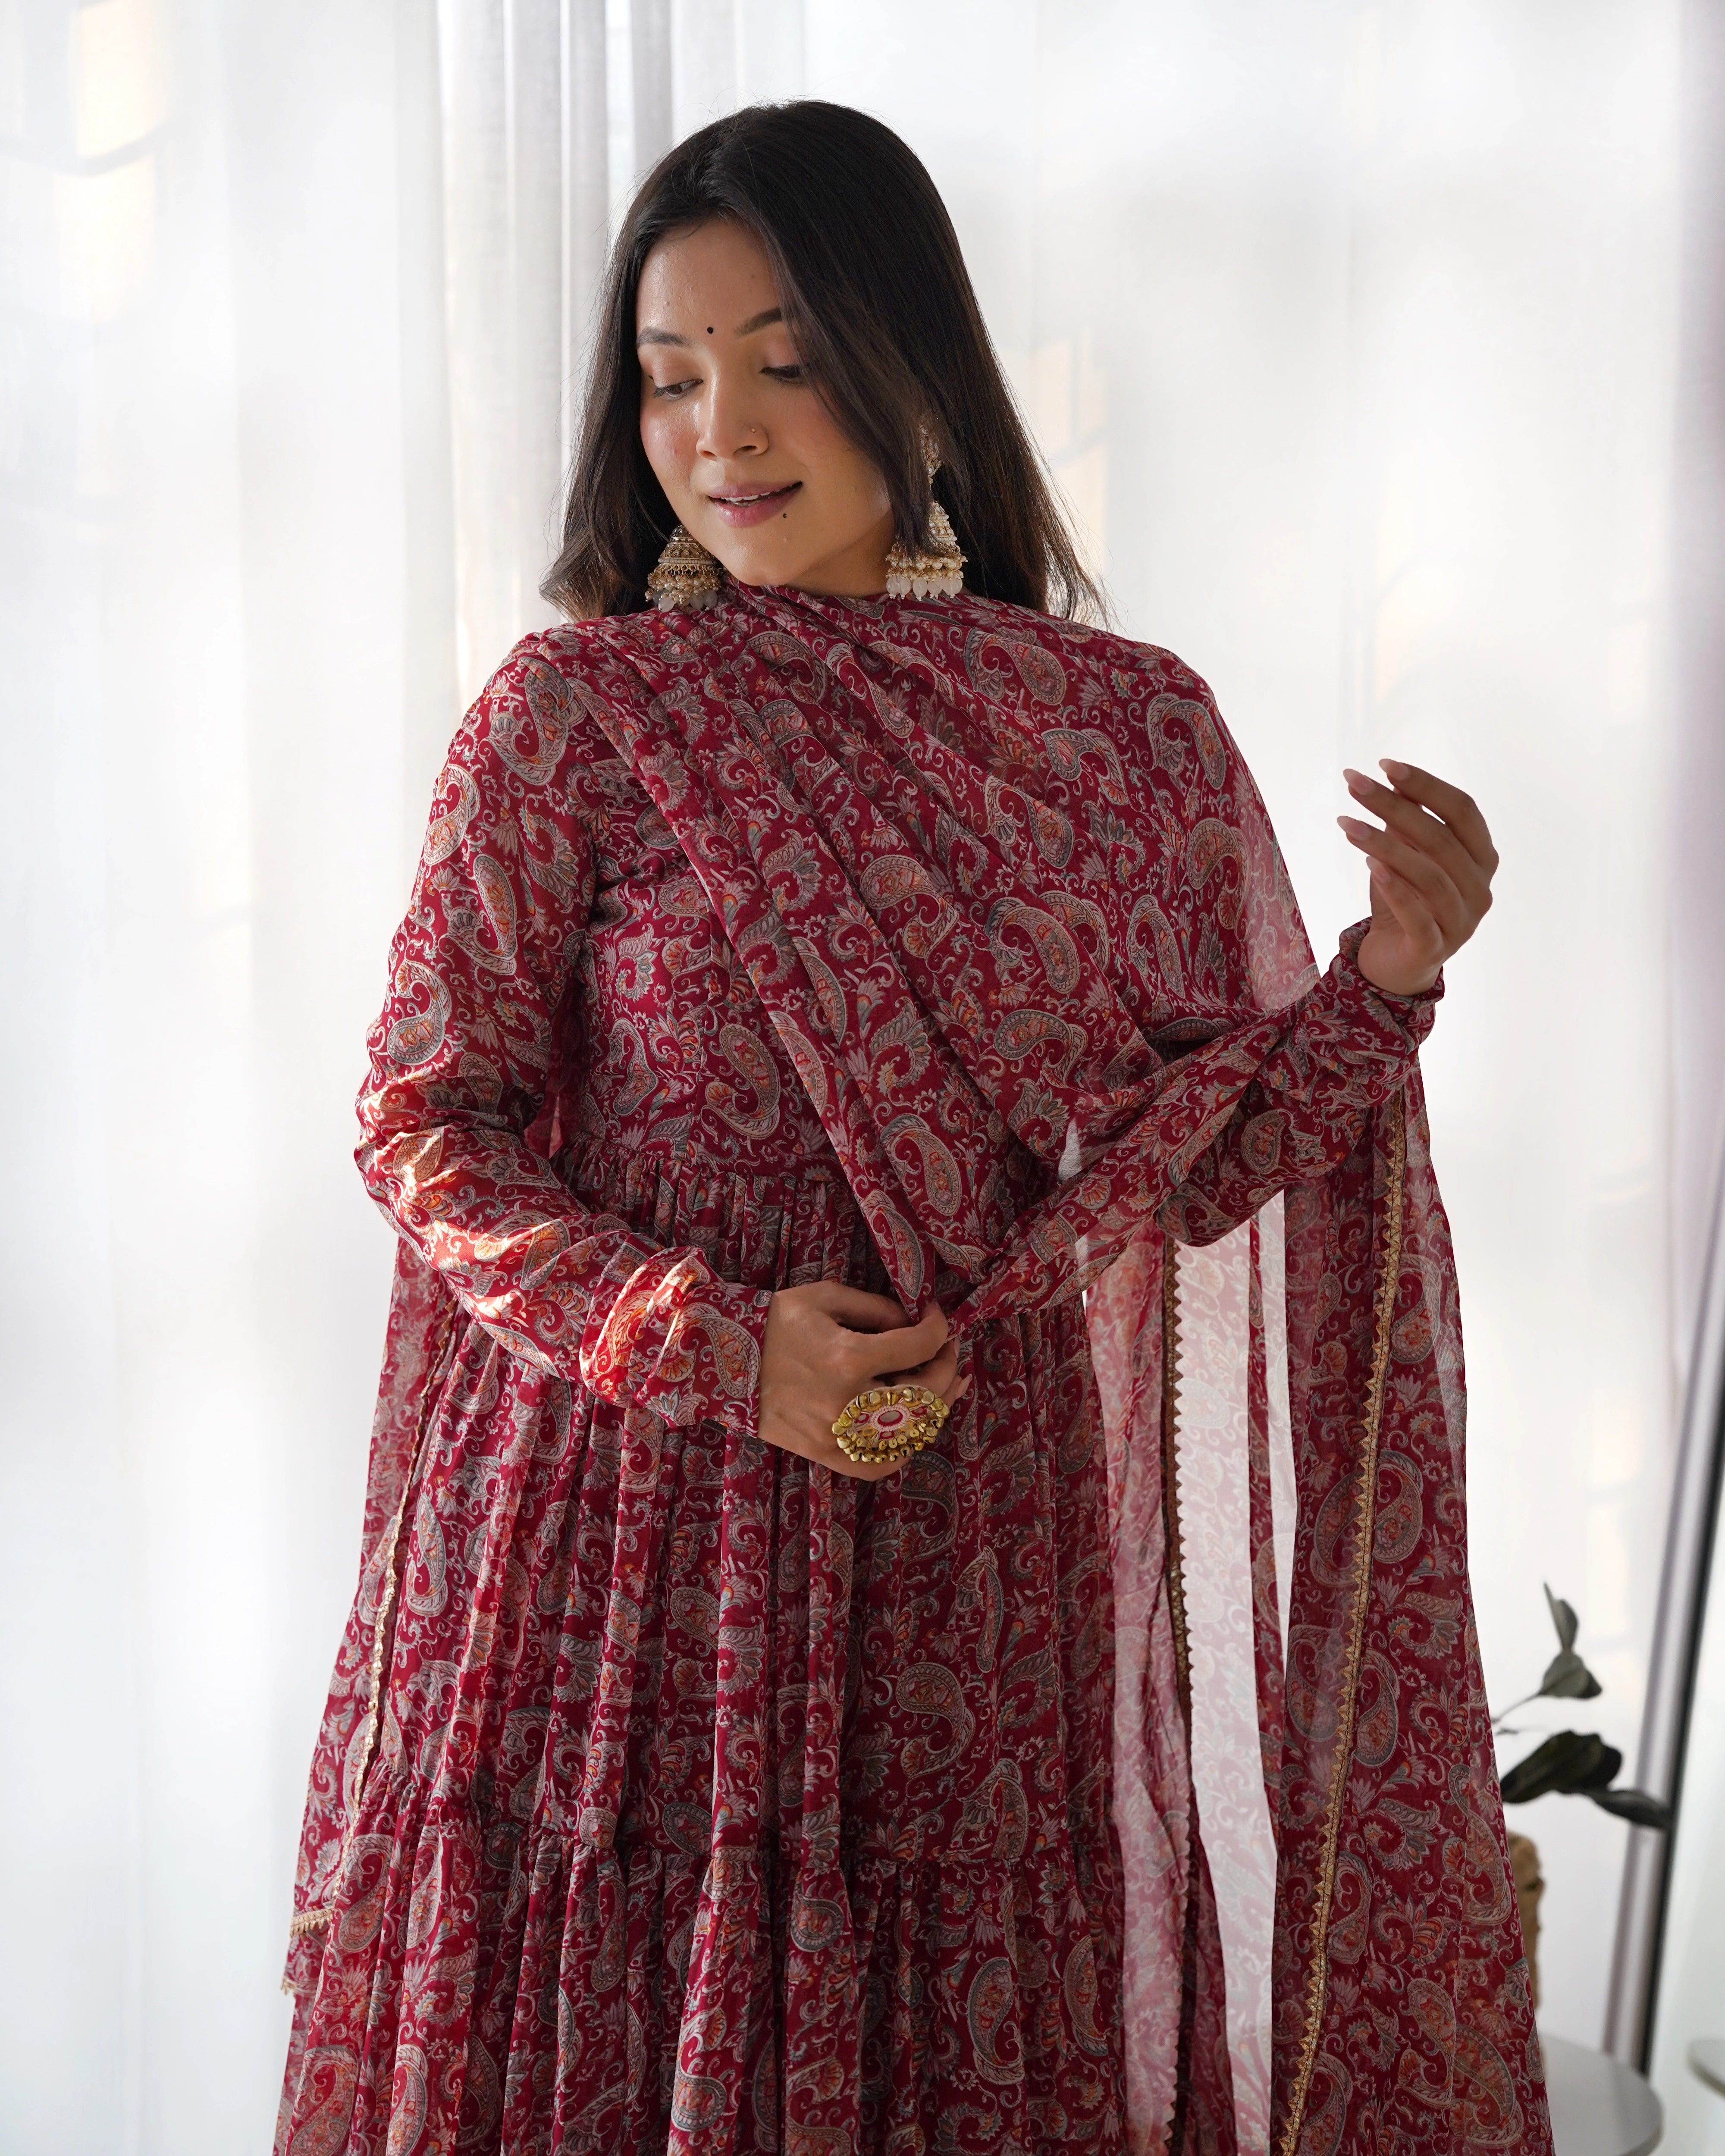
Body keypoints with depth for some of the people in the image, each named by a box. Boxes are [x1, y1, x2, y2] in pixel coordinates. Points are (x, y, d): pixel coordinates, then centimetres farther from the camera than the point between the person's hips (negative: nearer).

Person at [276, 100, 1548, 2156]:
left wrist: (1382, 981, -11)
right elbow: (423, 1121, -3)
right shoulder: (575, 712, -5)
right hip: (630, 1529, -2)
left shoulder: (1130, 727, 2)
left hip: (980, 1536, 2)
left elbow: (1192, 1172, 5)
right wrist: (711, 1345, -15)